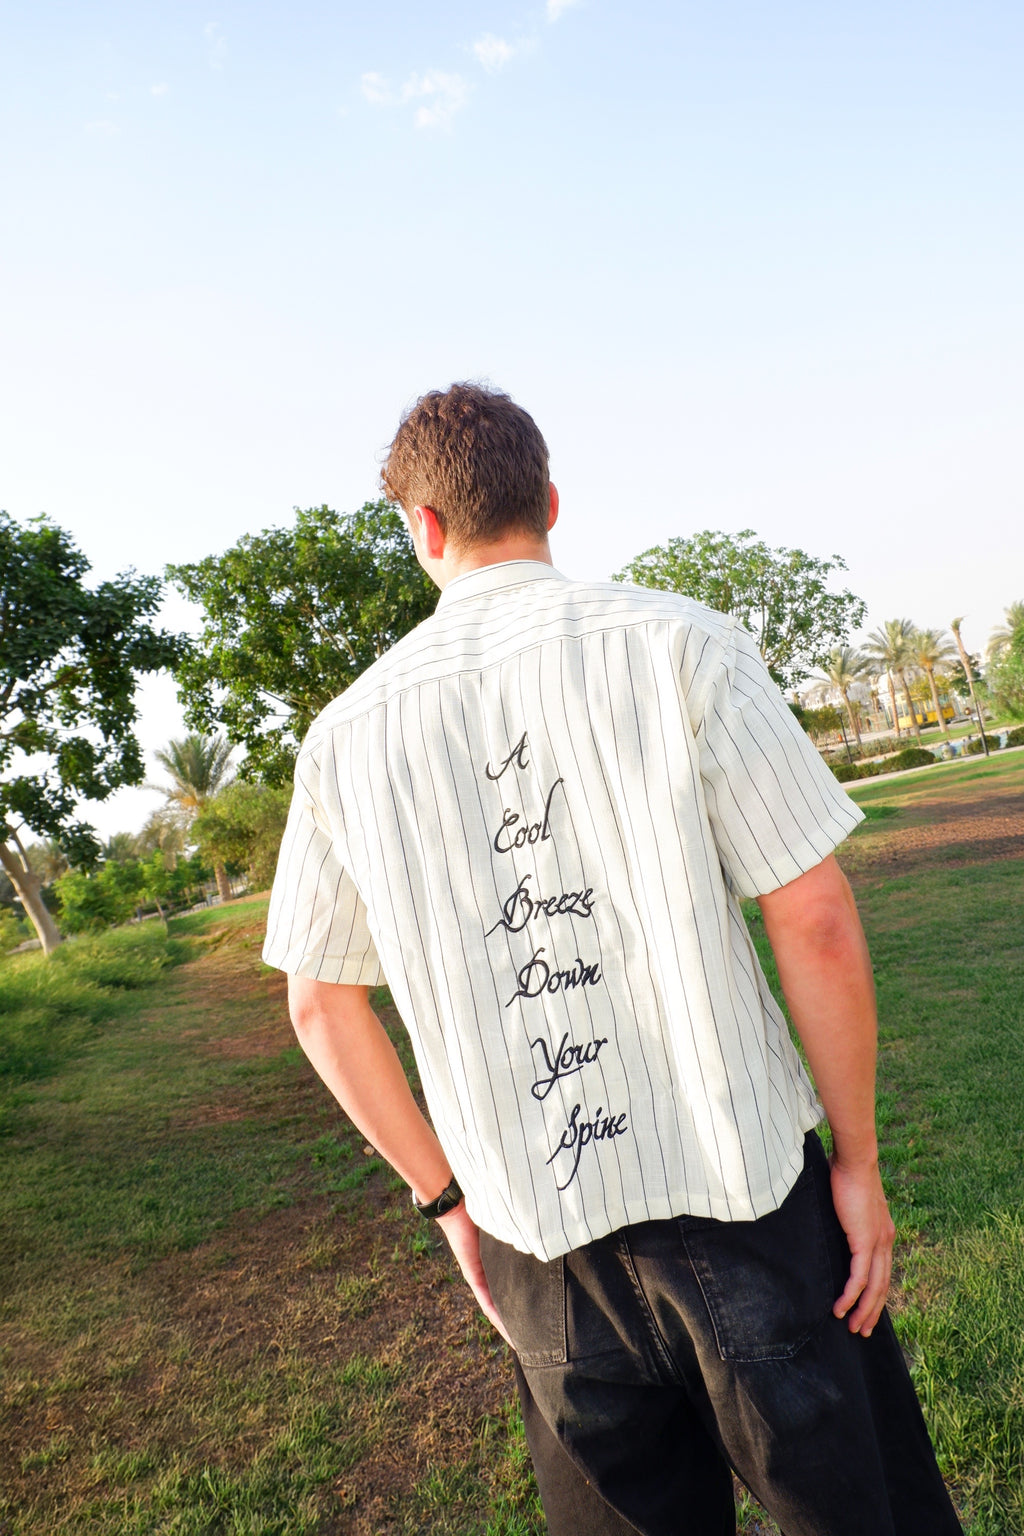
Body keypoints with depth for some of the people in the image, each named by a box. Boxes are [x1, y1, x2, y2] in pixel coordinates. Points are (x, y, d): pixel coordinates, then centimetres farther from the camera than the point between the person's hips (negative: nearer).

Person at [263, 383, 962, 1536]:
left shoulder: (347, 737, 0)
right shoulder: (680, 643, -9)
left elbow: (321, 1006, 5)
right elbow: (815, 923, -11)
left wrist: (449, 1197, 13)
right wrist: (857, 1158, 1)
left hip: (536, 1232, 3)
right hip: (738, 1193, -2)